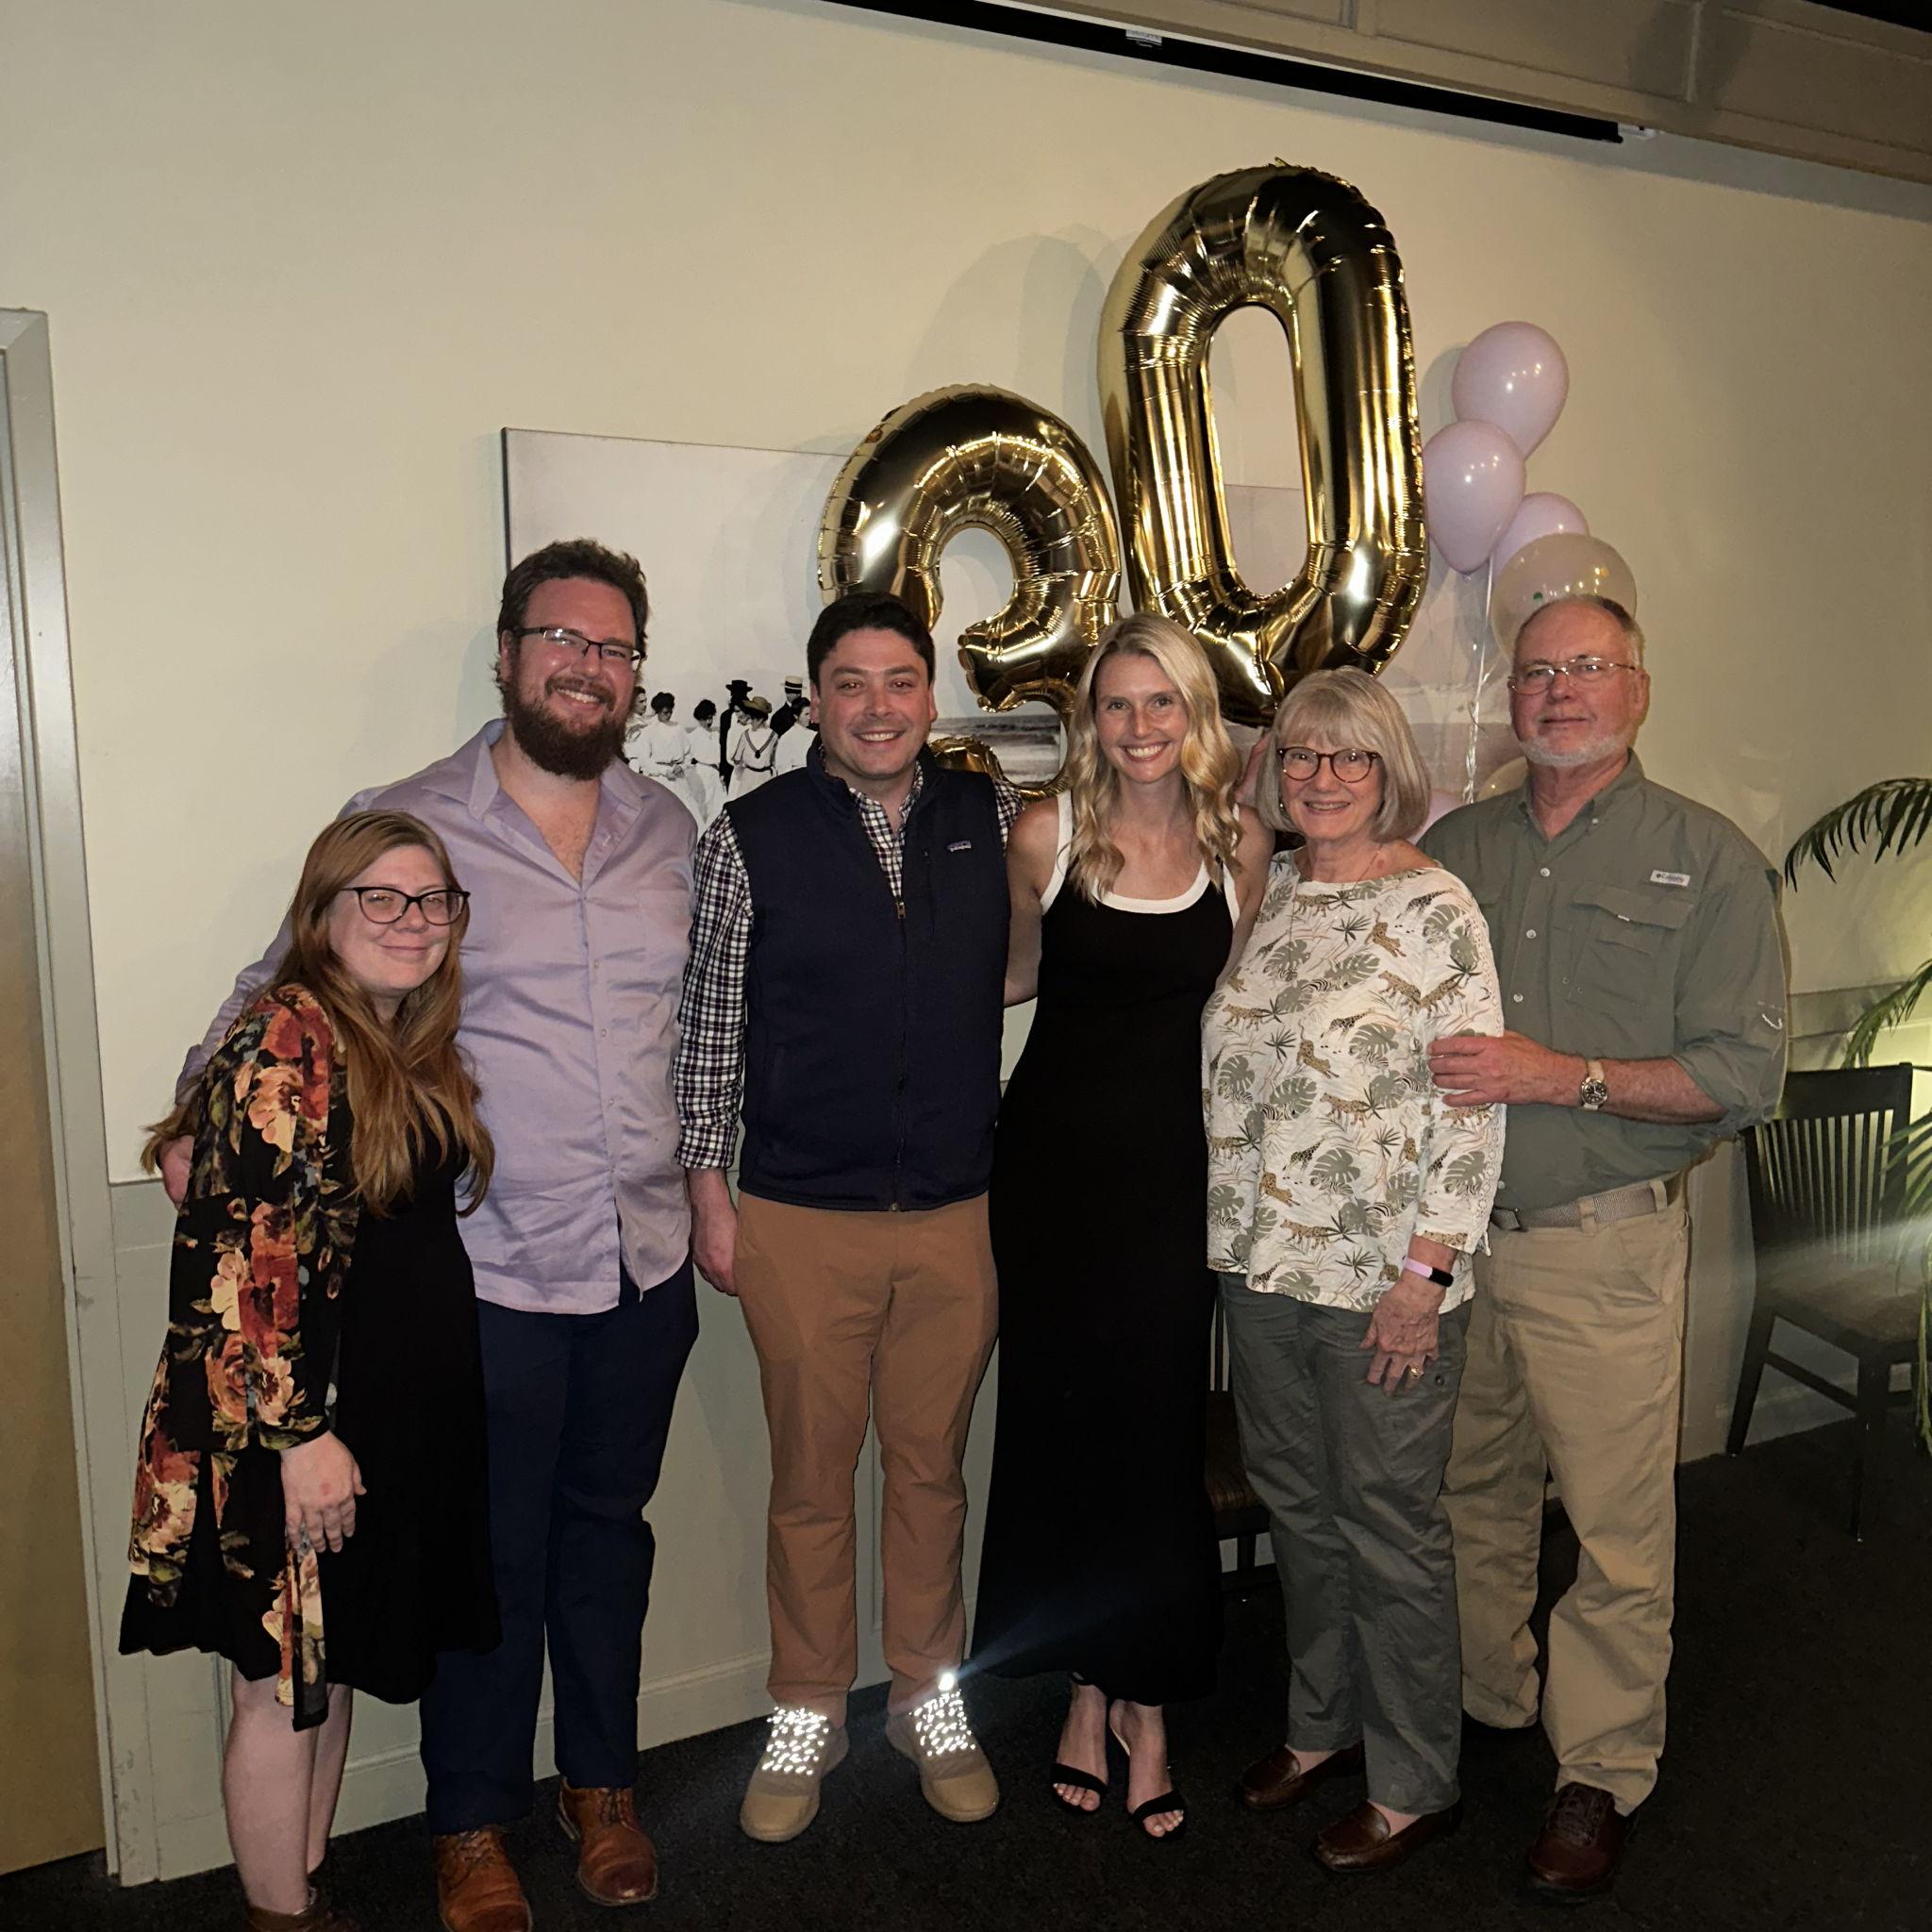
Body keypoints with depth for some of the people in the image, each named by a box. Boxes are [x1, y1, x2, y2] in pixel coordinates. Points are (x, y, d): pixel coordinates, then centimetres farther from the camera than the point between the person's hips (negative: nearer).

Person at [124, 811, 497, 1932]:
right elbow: (242, 1254, -22)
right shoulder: (288, 1038, -17)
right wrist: (298, 1433, -22)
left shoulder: (418, 1050, 9)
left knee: (336, 1670, 21)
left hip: (400, 1415, 8)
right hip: (289, 1428, -8)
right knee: (282, 1686, 9)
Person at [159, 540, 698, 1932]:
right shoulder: (402, 825, -7)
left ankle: (601, 1783, 39)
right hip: (486, 1277, -4)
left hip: (646, 1266, 4)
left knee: (608, 1528, 19)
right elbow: (287, 992, 1)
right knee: (489, 1556, 10)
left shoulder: (671, 829, 6)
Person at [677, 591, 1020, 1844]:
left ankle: (933, 1702, 36)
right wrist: (710, 1190, 0)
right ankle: (808, 1719, 32)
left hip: (956, 1215, 2)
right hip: (802, 1222, -2)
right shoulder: (752, 835, -4)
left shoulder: (992, 819, 2)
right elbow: (713, 1025, -1)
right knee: (811, 1480, 12)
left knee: (933, 1468, 16)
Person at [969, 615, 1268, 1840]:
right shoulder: (1048, 834, -2)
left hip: (1171, 1164, 0)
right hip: (1055, 1154, 0)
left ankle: (1146, 1700, 24)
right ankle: (1086, 1681, 29)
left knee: (1158, 1431, 5)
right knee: (1058, 1419, 9)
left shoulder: (1241, 843, 0)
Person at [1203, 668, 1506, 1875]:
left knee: (1390, 1527, 8)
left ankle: (1416, 1783, 27)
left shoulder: (1433, 908, -12)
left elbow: (1473, 1107, -15)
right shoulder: (1270, 893, 7)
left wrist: (1424, 1276, -17)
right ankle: (1324, 1726, 39)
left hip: (1382, 1282, -6)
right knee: (1300, 1508, 19)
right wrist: (1232, 1236, 11)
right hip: (1263, 1265, 6)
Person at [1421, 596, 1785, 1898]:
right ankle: (1482, 1702, 36)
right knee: (1471, 1491, 16)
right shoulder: (1453, 848, 10)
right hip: (1450, 1231, 4)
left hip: (1602, 1246, -3)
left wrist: (1564, 1077, -18)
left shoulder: (1709, 860, -2)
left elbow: (1744, 1072, -8)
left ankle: (1603, 1774, 22)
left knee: (1618, 1522, 4)